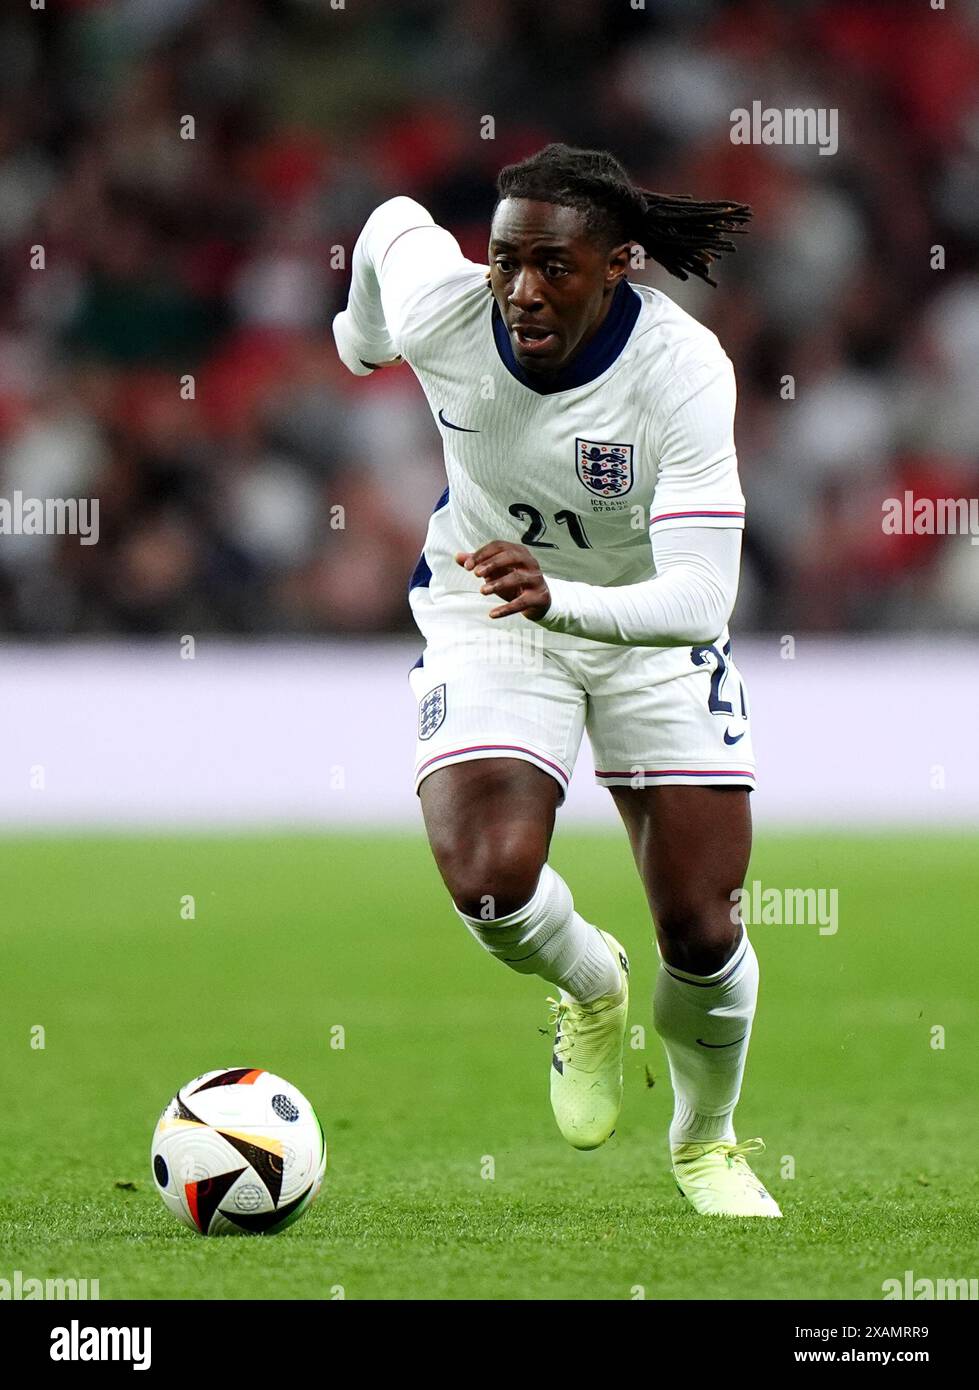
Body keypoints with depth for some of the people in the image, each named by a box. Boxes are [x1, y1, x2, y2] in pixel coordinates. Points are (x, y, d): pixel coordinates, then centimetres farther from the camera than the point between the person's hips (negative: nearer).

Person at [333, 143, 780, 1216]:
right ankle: (588, 989, 14)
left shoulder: (682, 366, -31)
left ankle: (706, 1143, 29)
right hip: (481, 616, 1)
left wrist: (556, 600, -56)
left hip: (650, 629, -1)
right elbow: (396, 222, 3)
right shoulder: (439, 312, -24)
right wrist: (362, 330, 25)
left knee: (702, 935, -4)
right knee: (489, 883, -24)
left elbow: (700, 595, -38)